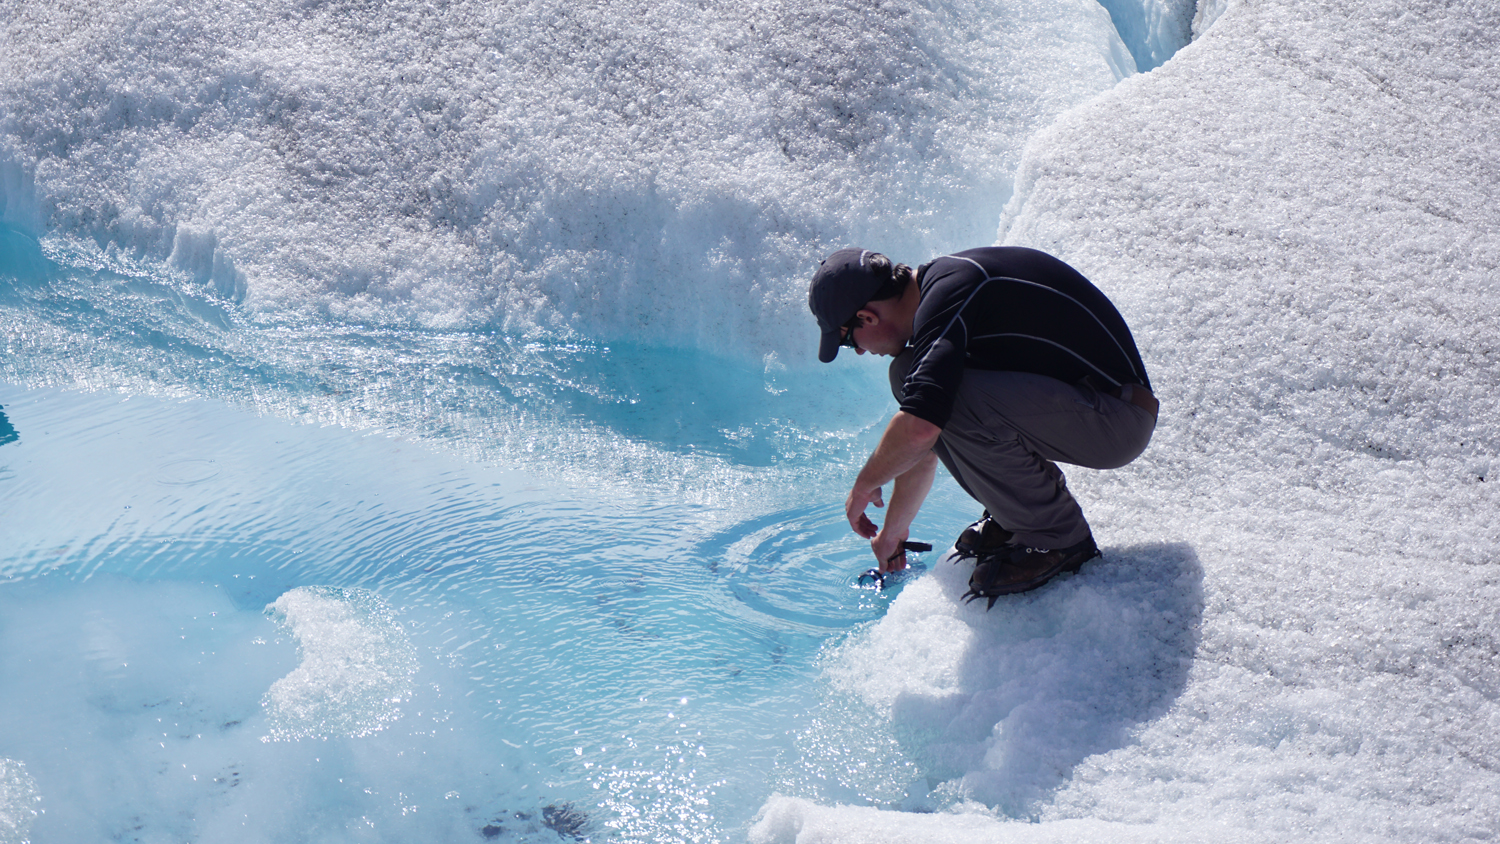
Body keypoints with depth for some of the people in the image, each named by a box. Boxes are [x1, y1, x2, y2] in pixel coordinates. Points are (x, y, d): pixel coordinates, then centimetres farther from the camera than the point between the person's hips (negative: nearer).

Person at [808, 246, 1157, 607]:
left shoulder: (950, 291, -21)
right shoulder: (937, 290, 10)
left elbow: (920, 429, -31)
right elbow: (917, 443, 21)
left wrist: (864, 486, -12)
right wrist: (893, 531, 29)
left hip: (1117, 423, -10)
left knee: (954, 400, -30)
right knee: (908, 374, 4)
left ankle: (1059, 538, -10)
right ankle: (1016, 513, 11)